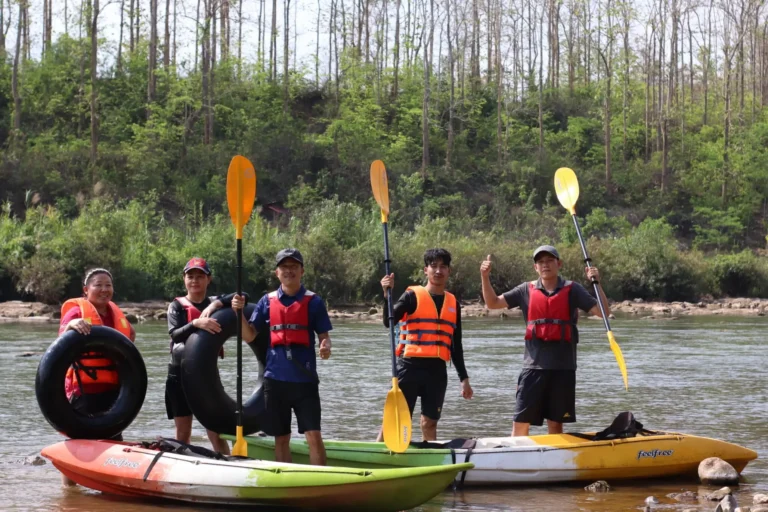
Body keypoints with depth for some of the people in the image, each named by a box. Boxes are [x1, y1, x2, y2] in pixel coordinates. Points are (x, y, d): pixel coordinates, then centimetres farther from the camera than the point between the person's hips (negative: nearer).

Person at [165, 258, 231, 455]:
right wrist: (195, 323, -34)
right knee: (183, 432, 6)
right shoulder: (177, 306, 4)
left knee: (216, 432, -8)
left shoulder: (214, 303, 9)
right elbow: (175, 335, -15)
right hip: (180, 374, 0)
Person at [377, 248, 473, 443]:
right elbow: (389, 322, -14)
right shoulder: (413, 296, 0)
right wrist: (387, 295, -28)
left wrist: (464, 378, 17)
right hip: (410, 366, -4)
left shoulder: (453, 303, 14)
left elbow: (456, 345, 19)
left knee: (430, 423, 8)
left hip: (437, 370, 4)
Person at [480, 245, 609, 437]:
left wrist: (596, 283, -14)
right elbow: (493, 303, 8)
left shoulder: (572, 290, 4)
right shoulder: (527, 291, 8)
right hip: (534, 366, 1)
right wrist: (485, 277, -5)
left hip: (563, 367, -1)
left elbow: (603, 312, -2)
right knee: (520, 422, -4)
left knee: (555, 424, 7)